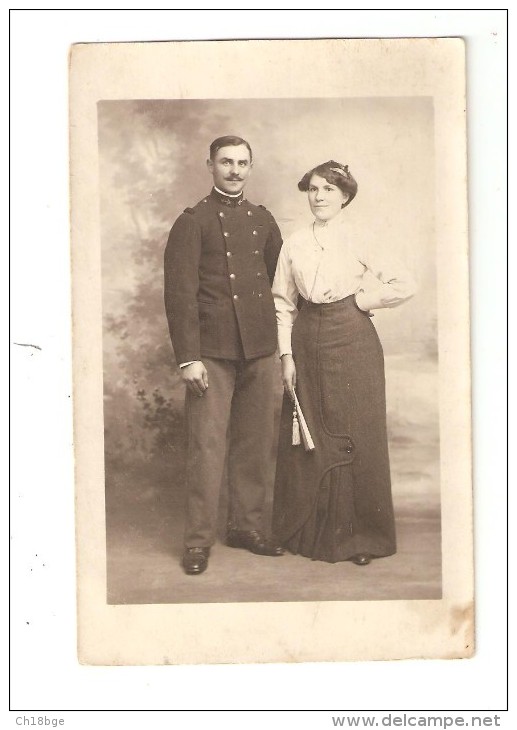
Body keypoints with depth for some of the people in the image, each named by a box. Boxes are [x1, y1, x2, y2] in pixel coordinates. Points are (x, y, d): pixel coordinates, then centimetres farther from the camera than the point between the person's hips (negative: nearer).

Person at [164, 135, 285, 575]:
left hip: (260, 347, 5)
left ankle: (247, 527, 21)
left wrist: (274, 336, 12)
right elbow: (180, 293, -6)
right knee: (207, 444, -4)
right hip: (212, 349, -5)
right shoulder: (193, 222, 0)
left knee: (256, 443, 9)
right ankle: (199, 540, 5)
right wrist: (188, 357, -13)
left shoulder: (263, 220, 15)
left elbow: (278, 278, 22)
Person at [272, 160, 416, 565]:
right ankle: (310, 531, 20)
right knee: (308, 438, 6)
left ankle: (360, 535, 13)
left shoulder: (359, 240, -2)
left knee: (357, 438, 0)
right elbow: (283, 304, 8)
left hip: (353, 342, -3)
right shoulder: (295, 245, 7)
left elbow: (404, 284, -5)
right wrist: (287, 355, 1)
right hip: (308, 345, 3)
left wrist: (361, 300, -5)